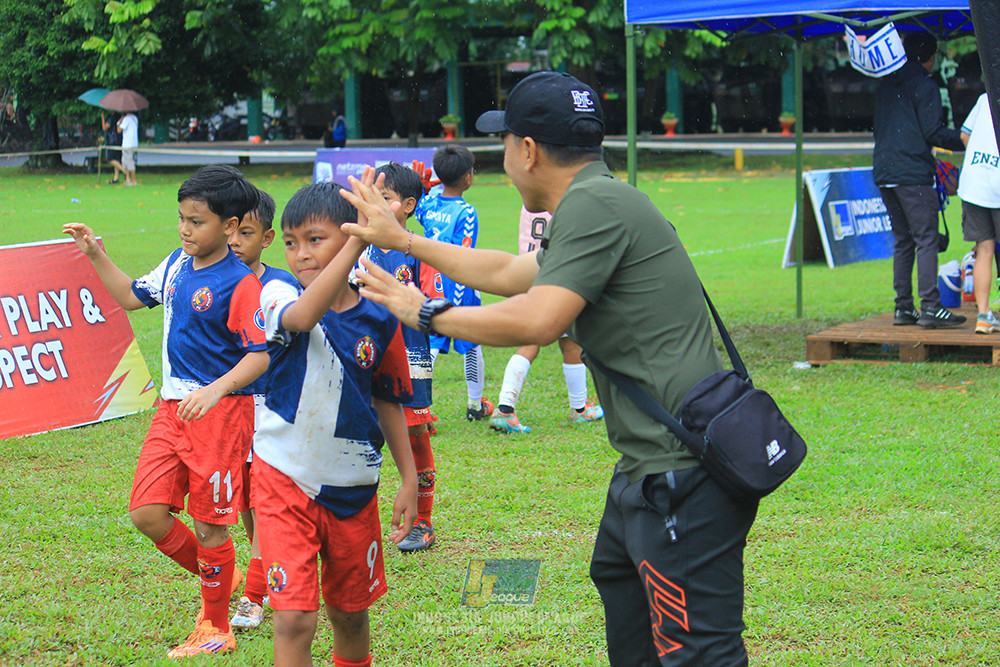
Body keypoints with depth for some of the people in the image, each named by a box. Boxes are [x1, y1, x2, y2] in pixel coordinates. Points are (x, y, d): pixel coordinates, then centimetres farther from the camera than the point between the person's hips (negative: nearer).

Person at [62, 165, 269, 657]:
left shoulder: (240, 283, -15)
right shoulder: (177, 264, 8)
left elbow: (261, 354, -18)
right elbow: (131, 296, 25)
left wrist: (216, 391, -31)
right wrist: (96, 256, 14)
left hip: (220, 410, -7)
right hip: (172, 408, 7)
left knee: (209, 524, 2)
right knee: (147, 513, 0)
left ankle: (215, 628, 18)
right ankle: (218, 577, 24)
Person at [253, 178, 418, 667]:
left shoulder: (378, 320, -3)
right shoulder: (278, 297, -11)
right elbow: (302, 317, -37)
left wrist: (409, 479, 10)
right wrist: (358, 242, -43)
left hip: (352, 487, 3)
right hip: (284, 479, -3)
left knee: (350, 614, 17)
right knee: (294, 619, -12)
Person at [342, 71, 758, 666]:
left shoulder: (594, 204, -14)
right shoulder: (598, 203, 19)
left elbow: (536, 321, -23)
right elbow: (508, 272, 33)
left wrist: (426, 313, -9)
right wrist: (401, 239, 40)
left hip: (684, 476, -11)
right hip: (647, 469, 11)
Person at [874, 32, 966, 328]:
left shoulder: (887, 84, 15)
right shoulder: (925, 86, -7)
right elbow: (935, 133, -12)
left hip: (883, 172, 8)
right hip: (913, 174, -8)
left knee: (902, 240, 12)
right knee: (926, 239, -8)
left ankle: (903, 307, 11)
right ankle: (930, 306, -15)